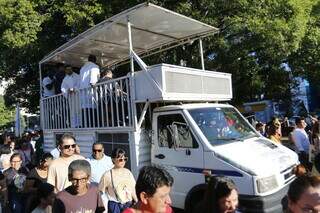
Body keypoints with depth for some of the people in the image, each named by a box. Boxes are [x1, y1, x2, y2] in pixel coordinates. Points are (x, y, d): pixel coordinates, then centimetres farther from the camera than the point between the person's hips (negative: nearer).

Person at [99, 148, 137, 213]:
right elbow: (101, 192, -2)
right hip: (115, 205, -3)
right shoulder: (108, 174, -8)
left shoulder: (128, 172, 2)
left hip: (129, 204, 3)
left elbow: (133, 189, 8)